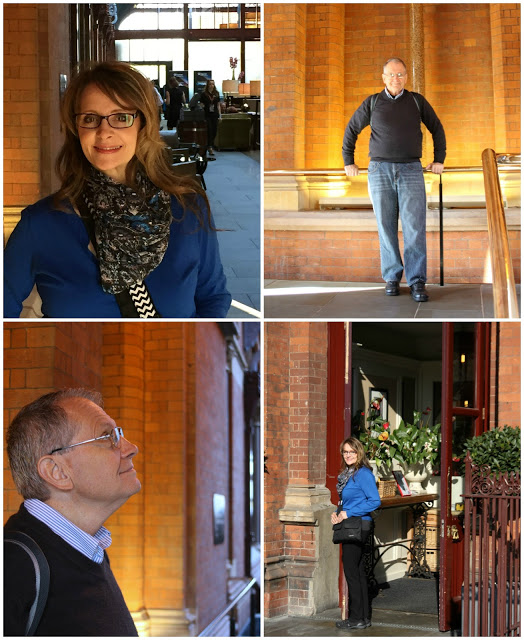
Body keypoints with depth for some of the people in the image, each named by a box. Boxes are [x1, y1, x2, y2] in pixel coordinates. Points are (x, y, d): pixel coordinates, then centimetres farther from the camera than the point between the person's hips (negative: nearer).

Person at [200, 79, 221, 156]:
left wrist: (220, 115, 7)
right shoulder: (203, 94, -2)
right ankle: (210, 148, -8)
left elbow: (218, 105, 13)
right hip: (207, 115, -4)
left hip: (215, 115, 4)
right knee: (209, 131, -8)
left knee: (214, 131, 6)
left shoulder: (216, 94, 8)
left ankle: (210, 146, 22)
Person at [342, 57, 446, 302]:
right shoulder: (372, 103, 7)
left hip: (411, 170, -1)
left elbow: (437, 129, 17)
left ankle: (417, 282, -10)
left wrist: (439, 160, 12)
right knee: (386, 227, 0)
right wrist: (348, 162, 14)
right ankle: (392, 278, 8)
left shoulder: (417, 101, 7)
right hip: (380, 171, 1)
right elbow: (351, 130, 16)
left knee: (415, 226, -9)